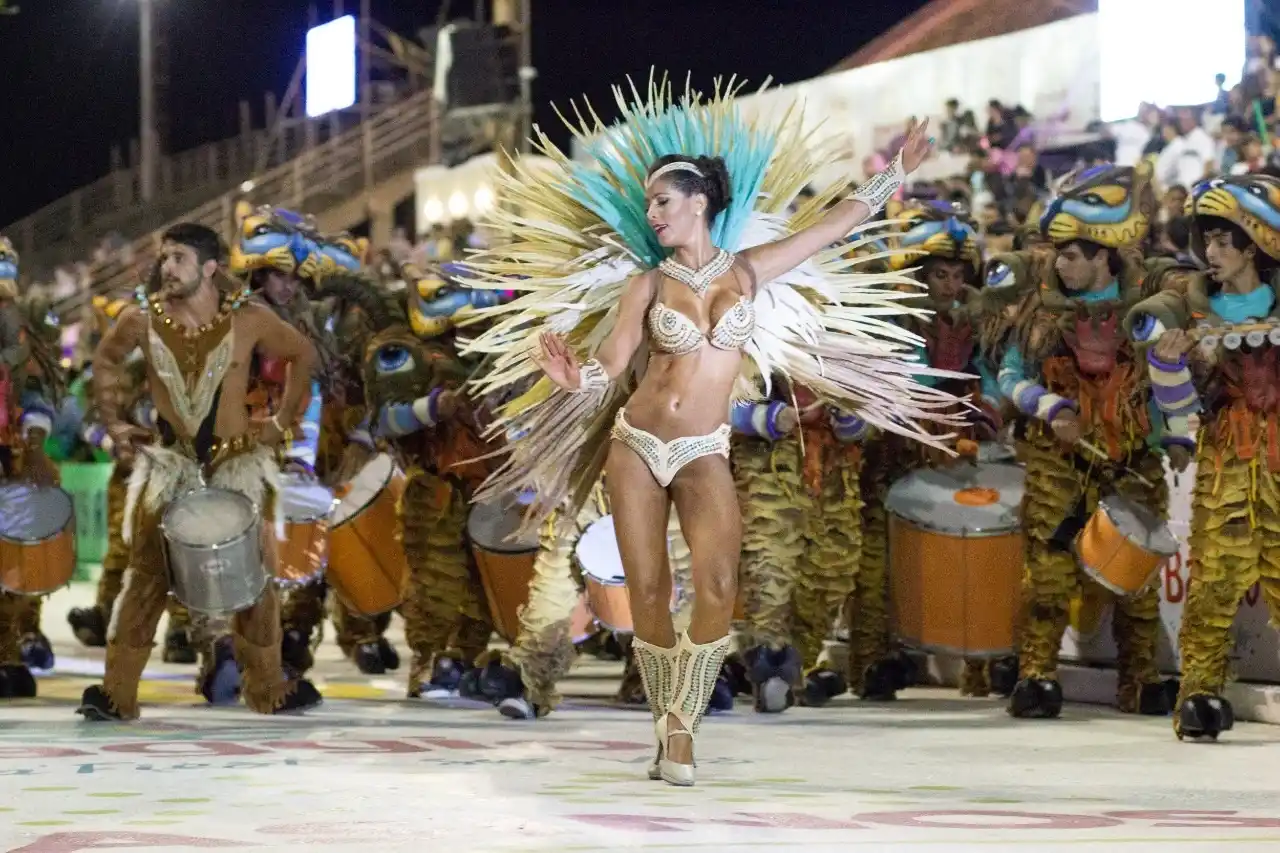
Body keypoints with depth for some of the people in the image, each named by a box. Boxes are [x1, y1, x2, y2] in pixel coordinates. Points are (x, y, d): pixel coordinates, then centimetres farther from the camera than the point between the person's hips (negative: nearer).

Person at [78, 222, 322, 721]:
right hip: (167, 463, 0)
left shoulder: (248, 320, -12)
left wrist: (283, 421, 0)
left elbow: (303, 354, 3)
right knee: (146, 573, -3)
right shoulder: (141, 319, -8)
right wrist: (113, 422, 4)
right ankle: (117, 692, -2)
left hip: (236, 463, 0)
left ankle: (269, 689, 19)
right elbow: (105, 360, 12)